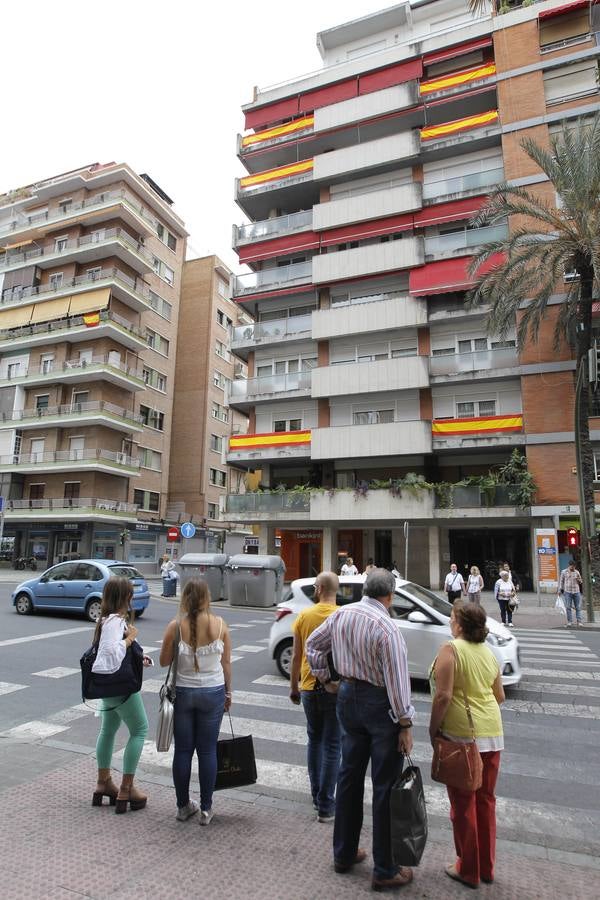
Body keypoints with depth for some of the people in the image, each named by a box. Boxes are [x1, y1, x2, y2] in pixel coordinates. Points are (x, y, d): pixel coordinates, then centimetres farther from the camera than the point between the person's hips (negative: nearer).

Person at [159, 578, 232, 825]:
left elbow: (164, 661, -3)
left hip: (182, 692, 0)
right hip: (213, 693, 0)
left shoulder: (175, 626, -12)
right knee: (208, 751, 11)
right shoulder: (220, 625, -9)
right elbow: (226, 663, -2)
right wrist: (228, 692, 9)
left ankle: (183, 806, 27)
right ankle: (206, 809, 21)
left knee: (183, 750, 14)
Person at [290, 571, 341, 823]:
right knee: (332, 746, 8)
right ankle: (326, 806, 13)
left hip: (309, 688, 3)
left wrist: (293, 687, 12)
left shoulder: (304, 616, -5)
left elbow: (296, 656, 1)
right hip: (336, 689, -3)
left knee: (314, 740, 21)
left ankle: (317, 795, 30)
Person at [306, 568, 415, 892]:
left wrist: (324, 678, 20)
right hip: (380, 704, -6)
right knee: (385, 787, 8)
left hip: (348, 697, 7)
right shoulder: (386, 627, -22)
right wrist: (405, 723, -11)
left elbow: (313, 643, 11)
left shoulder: (341, 614, -2)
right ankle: (384, 871, 22)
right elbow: (397, 679, -20)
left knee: (349, 776, 20)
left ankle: (344, 853, 36)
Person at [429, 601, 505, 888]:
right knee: (486, 799, 19)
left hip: (462, 735, -6)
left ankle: (468, 870, 24)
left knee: (463, 803, 10)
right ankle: (487, 867, 33)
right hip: (492, 734, 7)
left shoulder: (451, 649, -16)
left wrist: (433, 728, -9)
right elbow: (500, 696, 13)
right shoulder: (489, 653, 5)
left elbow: (444, 696, -21)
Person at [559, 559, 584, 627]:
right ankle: (569, 622, 4)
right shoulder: (564, 572, 3)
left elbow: (581, 582, 17)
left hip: (576, 591, 2)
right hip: (567, 592, -2)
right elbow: (561, 581, 8)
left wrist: (579, 580, -7)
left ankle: (579, 622, 7)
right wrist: (560, 590, 3)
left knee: (578, 607, 1)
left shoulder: (577, 572, 9)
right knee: (568, 607, -1)